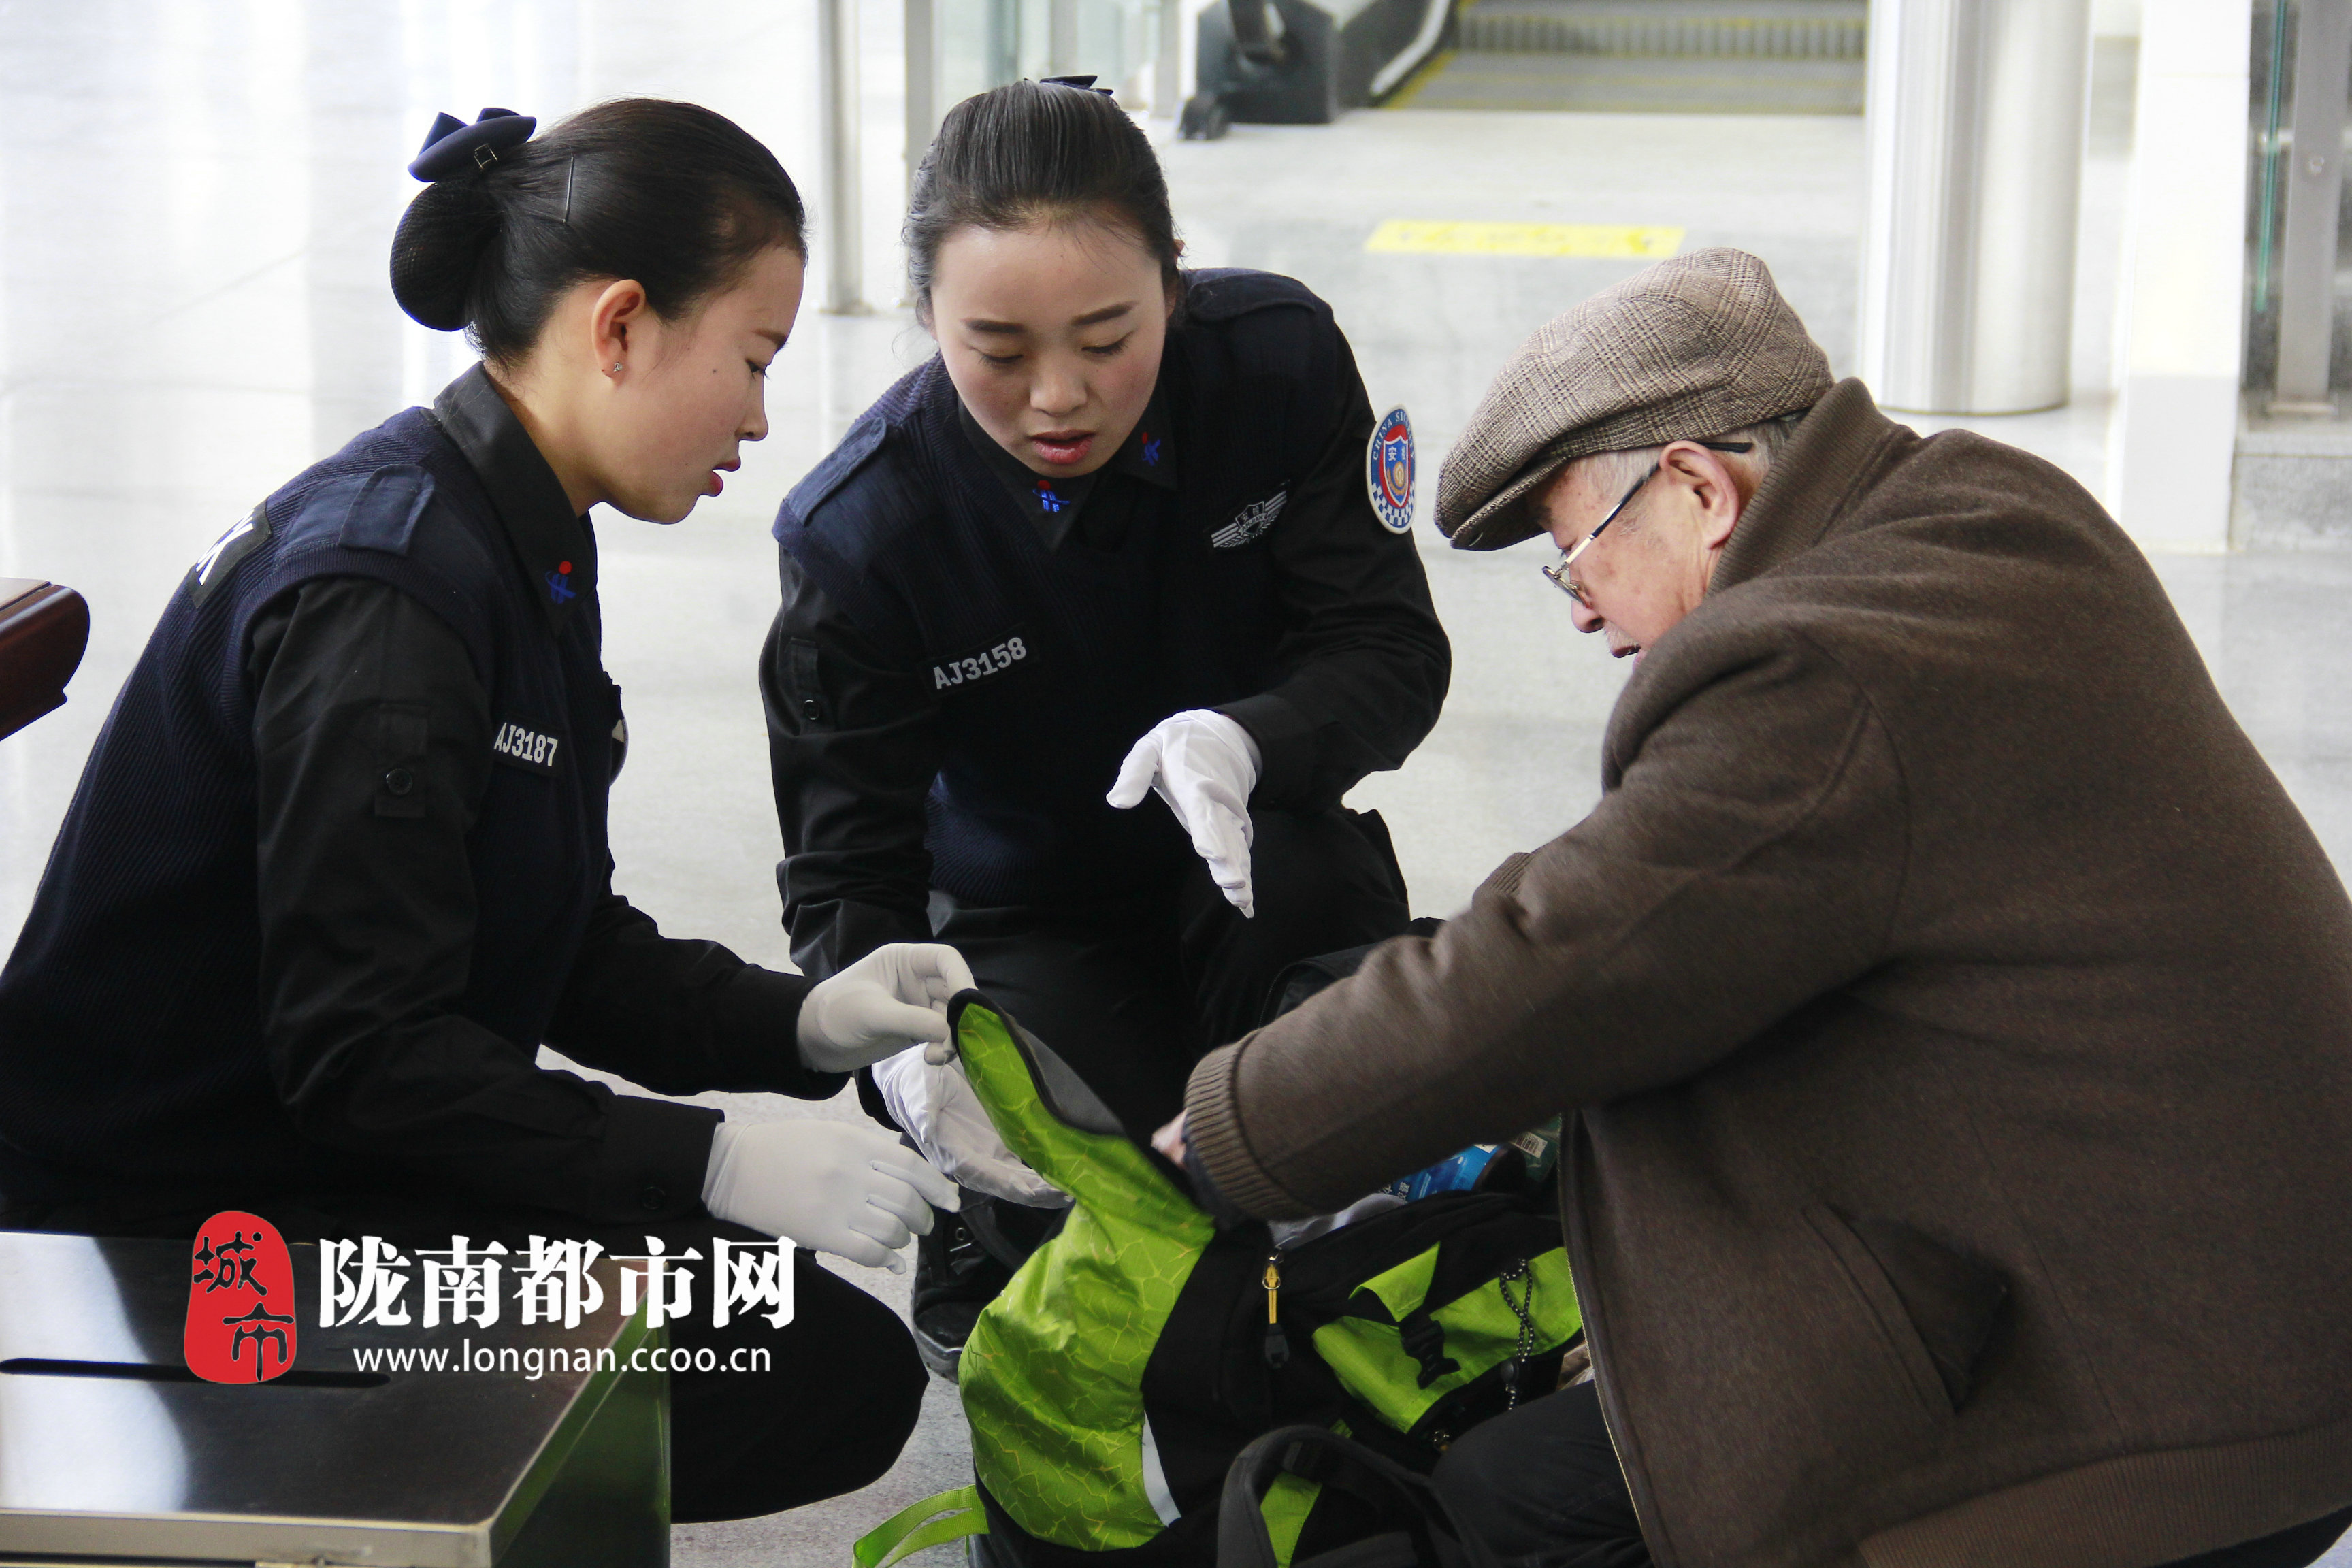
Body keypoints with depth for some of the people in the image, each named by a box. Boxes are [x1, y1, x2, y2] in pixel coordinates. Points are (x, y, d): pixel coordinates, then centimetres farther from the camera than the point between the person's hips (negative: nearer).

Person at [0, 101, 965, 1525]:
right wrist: (716, 1163, -26)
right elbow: (359, 1050, -25)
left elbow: (570, 950, 12)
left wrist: (804, 1022, -2)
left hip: (328, 1165, 10)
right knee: (841, 1375, -14)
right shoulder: (387, 585, -22)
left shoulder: (515, 550, 9)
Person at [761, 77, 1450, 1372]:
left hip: (1246, 865, 2)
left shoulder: (1280, 362, -19)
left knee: (1304, 873, -35)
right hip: (1021, 918, -2)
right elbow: (844, 867, -20)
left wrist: (1242, 740, -44)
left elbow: (1395, 654, -19)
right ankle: (978, 1250, 10)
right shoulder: (861, 532, -24)